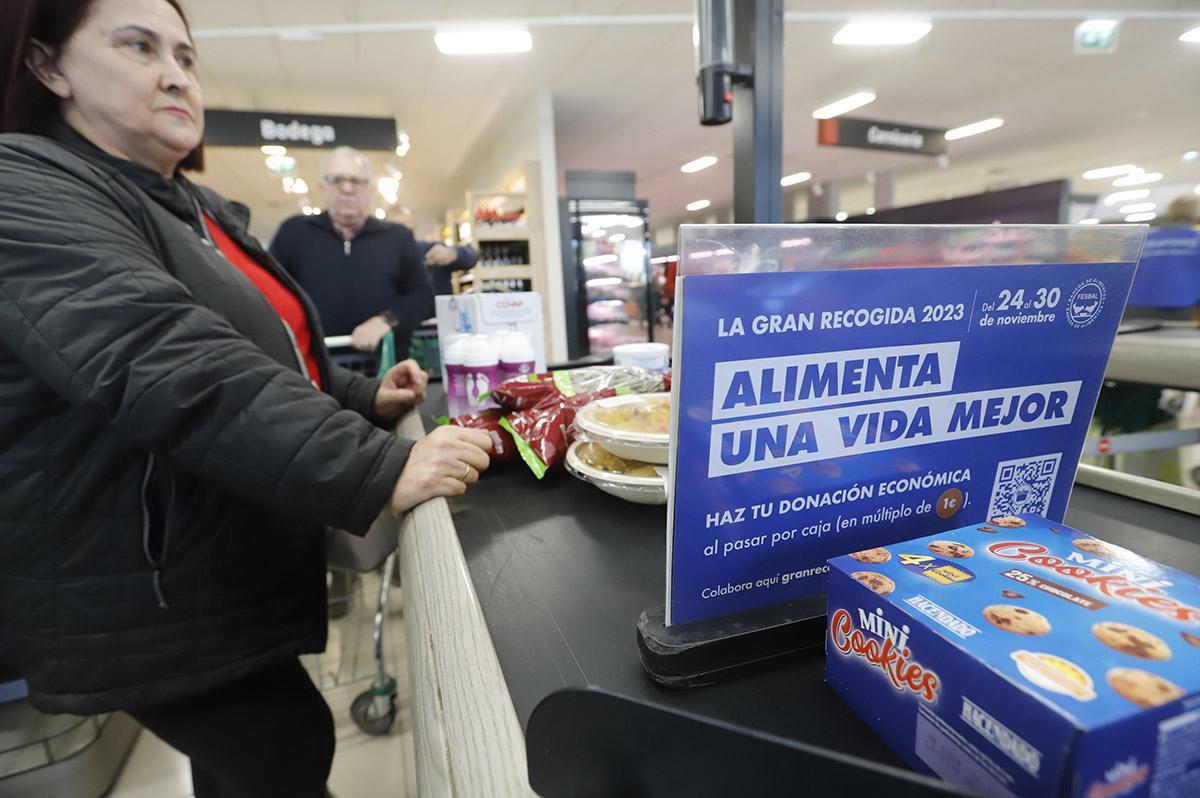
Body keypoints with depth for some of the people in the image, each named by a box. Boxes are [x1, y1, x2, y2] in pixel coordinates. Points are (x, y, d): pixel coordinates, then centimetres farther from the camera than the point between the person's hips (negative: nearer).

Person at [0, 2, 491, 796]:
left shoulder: (201, 214, 11)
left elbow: (272, 350, 17)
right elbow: (169, 365, -32)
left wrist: (365, 398, 1)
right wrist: (378, 471, -40)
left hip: (234, 568, 8)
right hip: (150, 596, -8)